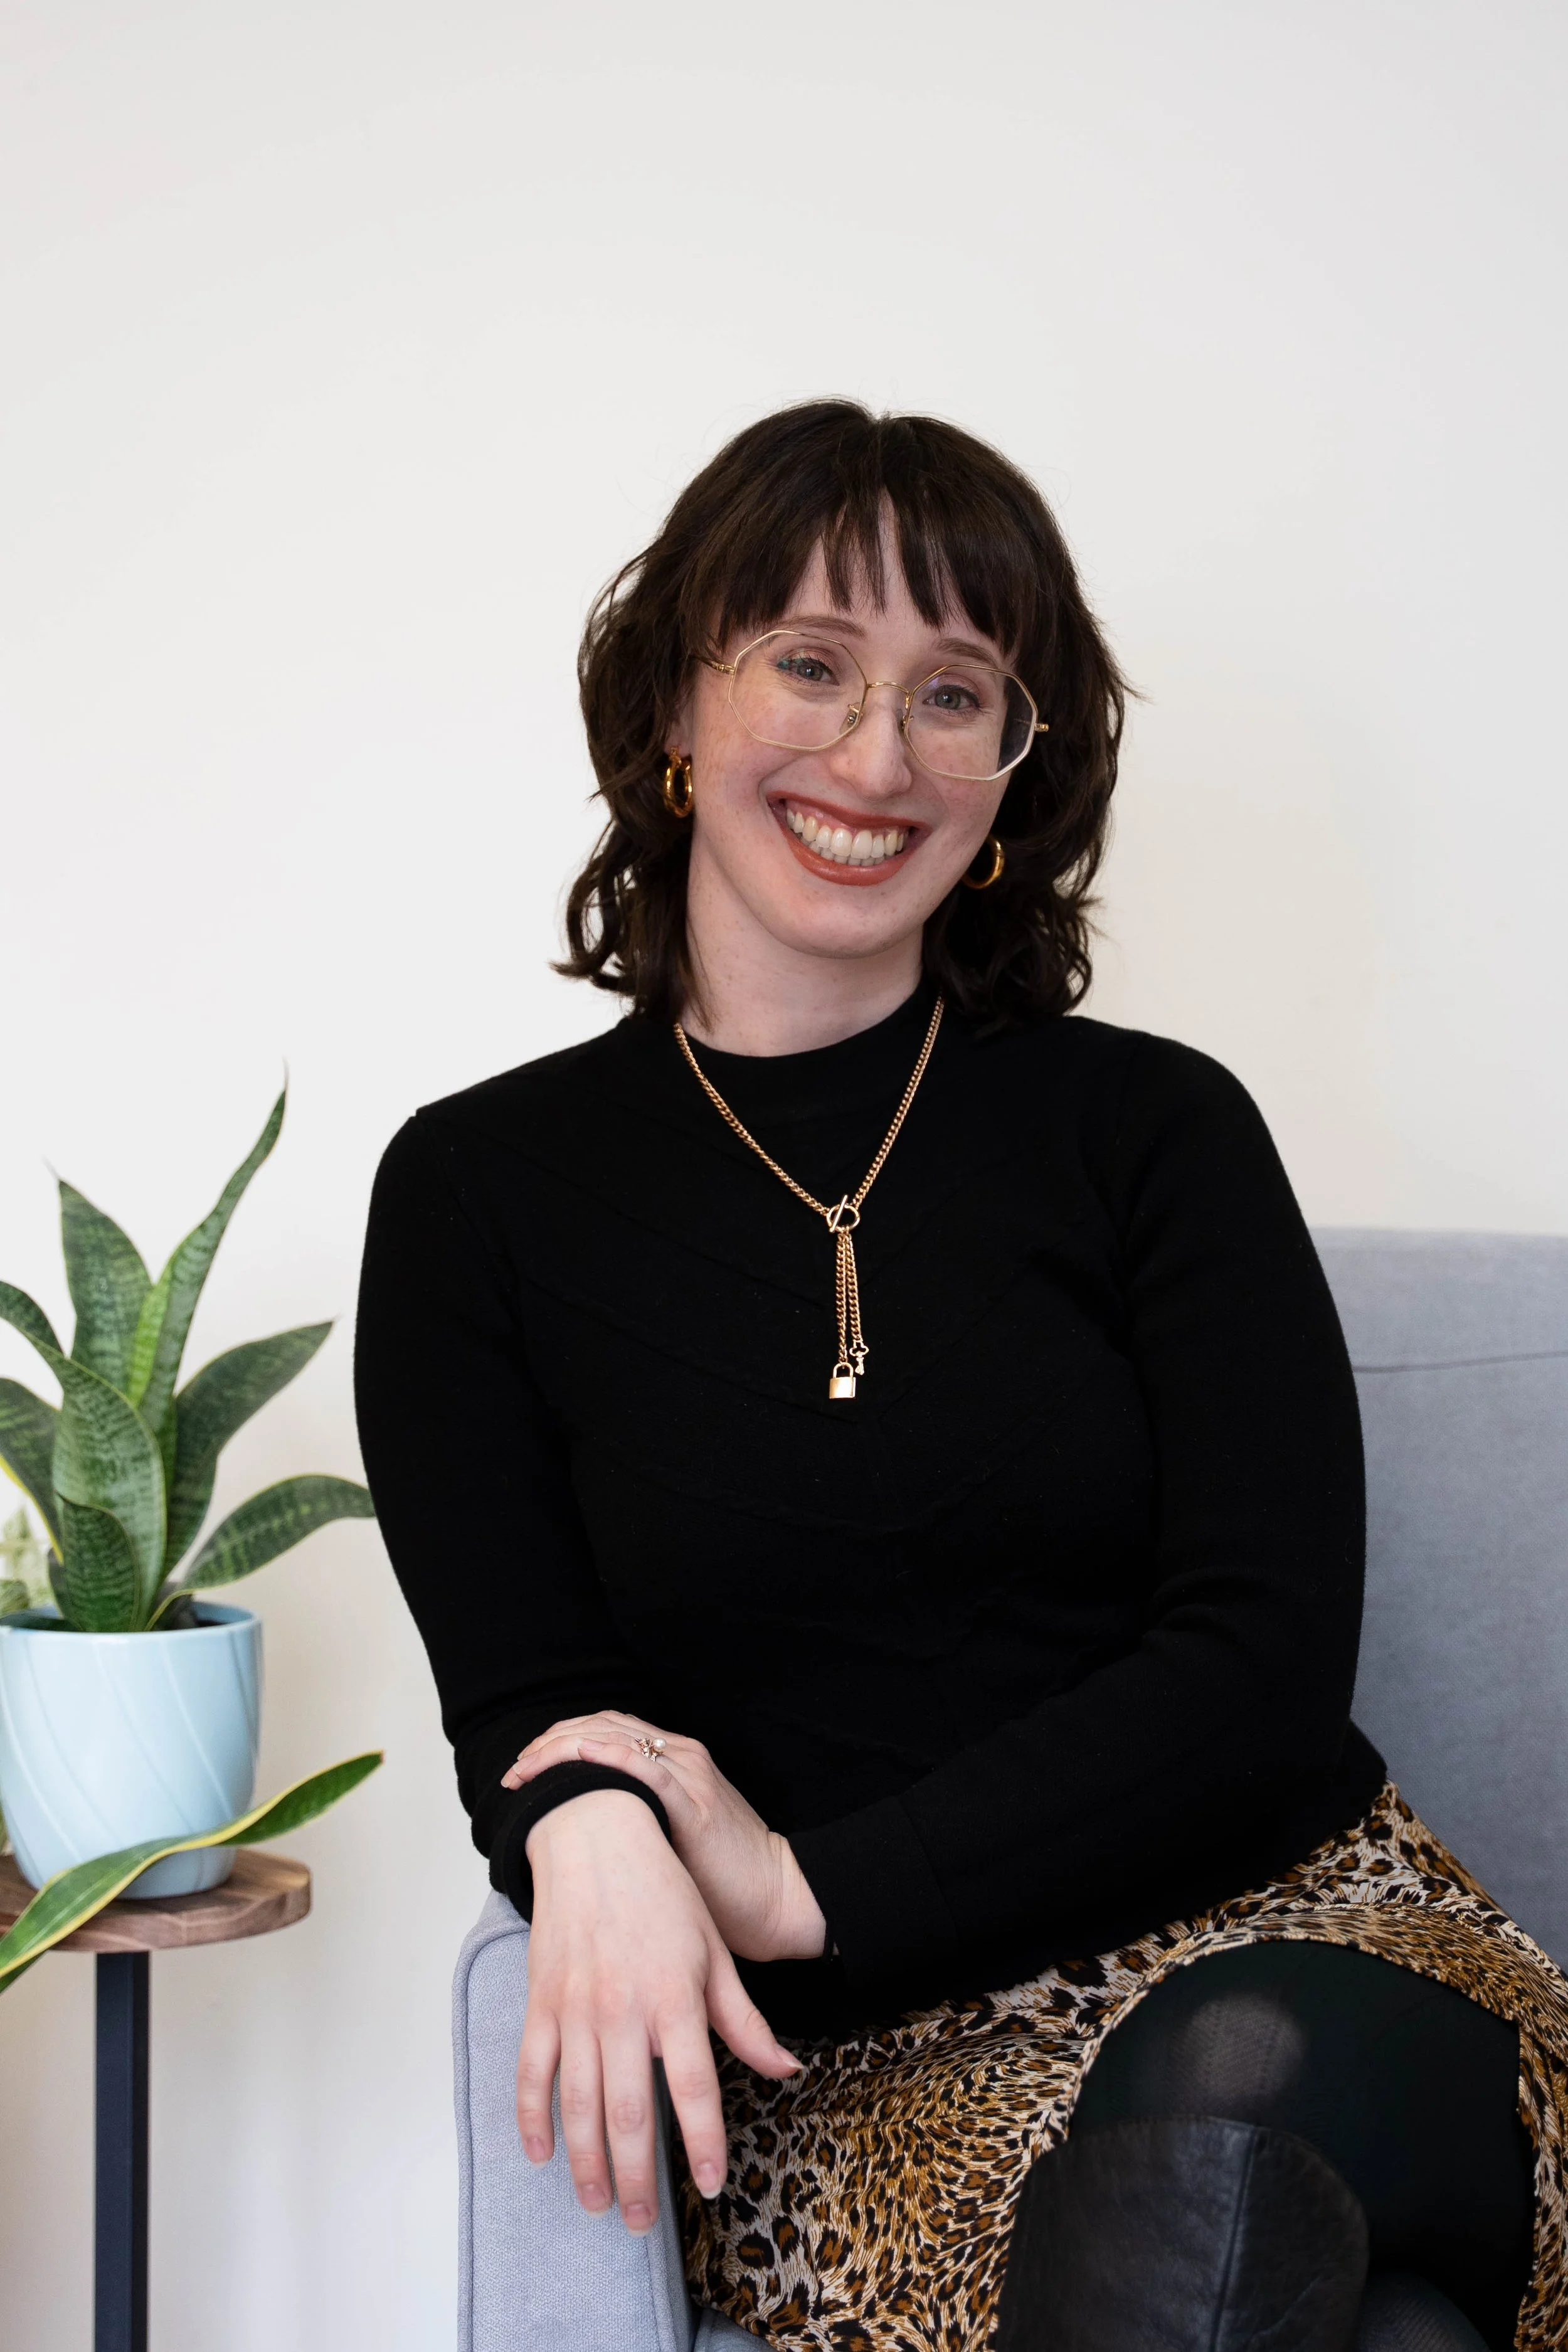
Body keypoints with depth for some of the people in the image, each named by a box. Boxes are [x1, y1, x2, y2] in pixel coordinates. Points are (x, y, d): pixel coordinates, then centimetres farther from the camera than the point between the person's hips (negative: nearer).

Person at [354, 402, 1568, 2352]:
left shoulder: (1153, 1130, 6)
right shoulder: (481, 1188, 9)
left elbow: (1267, 1661, -3)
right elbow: (517, 1696, 5)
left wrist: (809, 1889, -12)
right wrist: (592, 1830, -20)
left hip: (1290, 1936, 2)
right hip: (856, 2061, -1)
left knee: (1225, 2092, -36)